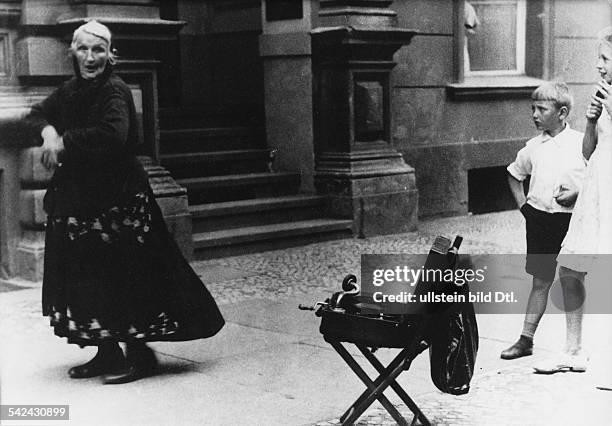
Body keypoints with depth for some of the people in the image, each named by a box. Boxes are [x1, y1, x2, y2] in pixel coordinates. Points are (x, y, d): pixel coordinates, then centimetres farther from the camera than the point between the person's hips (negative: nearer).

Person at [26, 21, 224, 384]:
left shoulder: (114, 91, -13)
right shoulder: (71, 90, 11)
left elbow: (112, 135, -29)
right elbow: (38, 115, 17)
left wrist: (65, 142, -19)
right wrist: (49, 132, -6)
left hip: (117, 199, -8)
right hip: (77, 197, 8)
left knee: (121, 276, -5)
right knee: (86, 277, 11)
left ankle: (138, 354, 6)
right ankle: (107, 353, 22)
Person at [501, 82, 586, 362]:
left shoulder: (582, 143, -6)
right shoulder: (534, 146, 6)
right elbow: (514, 174, 22)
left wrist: (578, 195, -15)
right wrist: (522, 203, 11)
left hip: (570, 220, -3)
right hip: (539, 219, 3)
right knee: (540, 281, 8)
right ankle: (526, 339, 13)